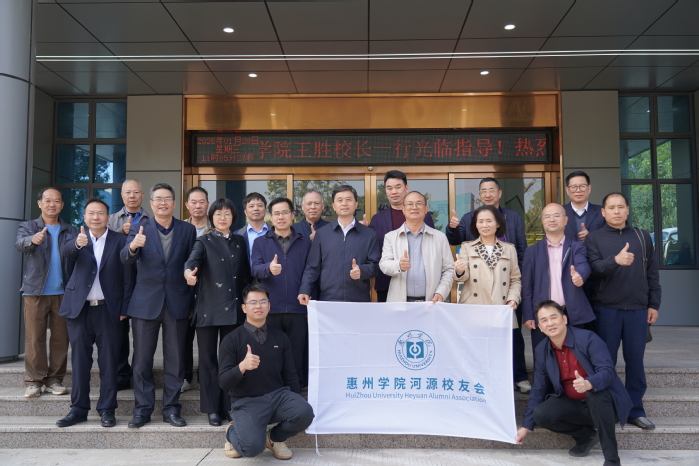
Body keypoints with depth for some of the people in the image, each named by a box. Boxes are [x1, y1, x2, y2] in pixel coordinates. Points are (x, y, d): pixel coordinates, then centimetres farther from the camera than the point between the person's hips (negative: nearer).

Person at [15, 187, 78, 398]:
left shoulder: (71, 231, 11)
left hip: (63, 292, 2)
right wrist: (33, 240, -39)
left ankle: (55, 379, 13)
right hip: (35, 291, -1)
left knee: (61, 338, 3)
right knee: (34, 337, 0)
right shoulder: (28, 227, 6)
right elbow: (19, 244, -15)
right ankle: (34, 381, 10)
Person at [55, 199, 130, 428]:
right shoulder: (77, 238, 6)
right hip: (79, 308, 2)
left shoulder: (120, 240, 0)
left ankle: (107, 409, 15)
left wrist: (125, 308, -7)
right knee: (79, 362, 9)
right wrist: (77, 243, -41)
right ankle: (78, 409, 20)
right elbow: (65, 251, -18)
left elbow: (127, 276, -1)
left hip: (109, 309, -2)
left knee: (108, 362, 4)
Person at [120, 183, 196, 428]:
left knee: (175, 360, 7)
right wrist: (133, 246, -37)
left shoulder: (188, 230, 4)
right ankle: (142, 409, 19)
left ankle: (171, 409, 20)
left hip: (177, 304, 0)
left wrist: (192, 303, 0)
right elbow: (126, 259, -13)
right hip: (146, 303, 0)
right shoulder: (139, 230, 2)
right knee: (142, 360, 7)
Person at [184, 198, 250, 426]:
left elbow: (246, 275, 13)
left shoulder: (239, 242, 13)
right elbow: (193, 259, -18)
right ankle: (212, 408, 13)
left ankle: (229, 406, 18)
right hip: (209, 309, -3)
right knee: (208, 358, 3)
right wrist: (188, 271, -41)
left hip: (234, 309, 3)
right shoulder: (204, 241, 3)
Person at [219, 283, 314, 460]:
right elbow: (223, 382, -8)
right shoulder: (231, 340, -3)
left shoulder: (280, 337, 7)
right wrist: (242, 366, -28)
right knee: (253, 446, -28)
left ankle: (275, 437, 7)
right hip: (247, 401, -3)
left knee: (305, 413, -27)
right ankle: (233, 433, 11)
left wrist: (299, 410, 8)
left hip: (278, 395, 3)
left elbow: (290, 376, 12)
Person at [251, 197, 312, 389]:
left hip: (298, 310, 0)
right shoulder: (260, 242, 10)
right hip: (270, 309, 0)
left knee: (297, 359, 5)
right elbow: (256, 269, -6)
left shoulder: (305, 243, 9)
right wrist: (269, 268, -28)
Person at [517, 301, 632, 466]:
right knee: (541, 414, -21)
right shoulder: (541, 350, -2)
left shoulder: (587, 338, -18)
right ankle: (587, 435, 7)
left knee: (595, 393, -37)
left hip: (601, 402, -4)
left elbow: (608, 371, -26)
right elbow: (539, 389, 3)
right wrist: (526, 426, 0)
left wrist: (589, 384, -49)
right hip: (572, 404, 5)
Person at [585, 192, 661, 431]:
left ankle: (635, 410, 19)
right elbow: (595, 267, -14)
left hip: (637, 309, 2)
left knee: (635, 360, 8)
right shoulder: (594, 238, 1)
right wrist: (615, 260, -33)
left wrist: (654, 304, 5)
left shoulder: (642, 237, 9)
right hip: (606, 309, -2)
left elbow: (652, 273, 9)